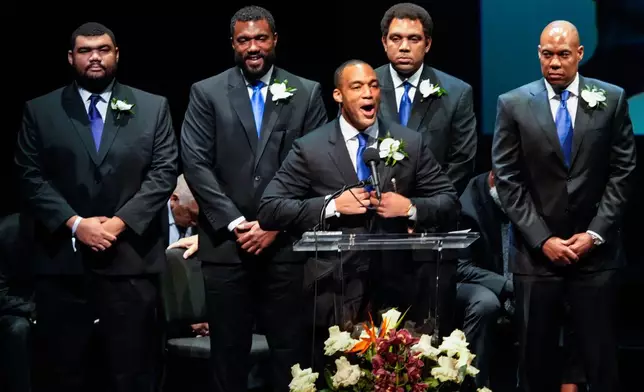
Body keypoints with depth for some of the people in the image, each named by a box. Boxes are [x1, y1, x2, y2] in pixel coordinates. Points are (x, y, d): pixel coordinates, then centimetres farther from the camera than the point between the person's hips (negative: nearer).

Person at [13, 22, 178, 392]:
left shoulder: (153, 108, 9)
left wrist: (120, 222, -10)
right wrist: (75, 224, -11)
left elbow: (164, 173, 2)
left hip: (131, 259, 0)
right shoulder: (40, 111, 8)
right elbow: (31, 178, 1)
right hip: (62, 262, 0)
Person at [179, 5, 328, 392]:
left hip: (285, 243, 0)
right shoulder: (207, 93, 6)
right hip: (226, 243, 0)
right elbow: (196, 163, -1)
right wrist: (234, 223, -8)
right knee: (228, 349, 5)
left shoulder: (307, 93, 7)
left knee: (290, 348, 2)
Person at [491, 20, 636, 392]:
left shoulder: (611, 99, 4)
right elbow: (508, 180, 0)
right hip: (537, 251, 0)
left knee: (601, 354, 3)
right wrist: (542, 240, -7)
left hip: (596, 250, 0)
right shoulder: (514, 105, 2)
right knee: (536, 355, 6)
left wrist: (595, 234, -6)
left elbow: (622, 172, 2)